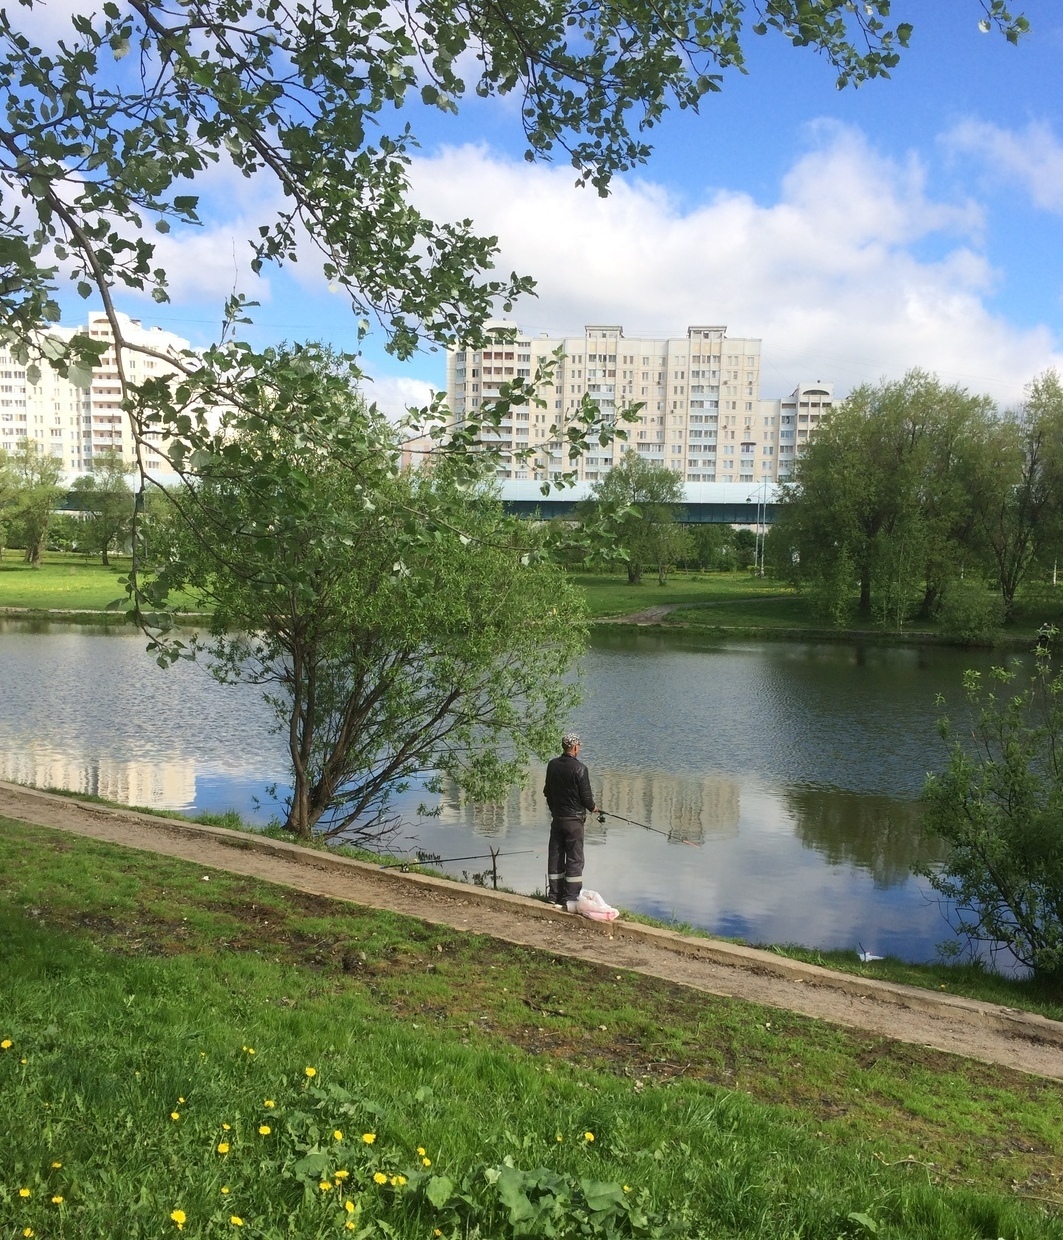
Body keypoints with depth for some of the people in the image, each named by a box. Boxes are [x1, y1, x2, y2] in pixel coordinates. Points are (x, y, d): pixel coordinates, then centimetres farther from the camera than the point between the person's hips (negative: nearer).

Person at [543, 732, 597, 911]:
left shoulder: (552, 765, 2)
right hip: (574, 819, -6)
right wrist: (592, 807, 8)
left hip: (556, 817, 6)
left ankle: (554, 894, 18)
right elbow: (586, 795, -13)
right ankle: (571, 898, -2)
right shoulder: (579, 769, -17)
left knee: (555, 856, 12)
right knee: (575, 858, -1)